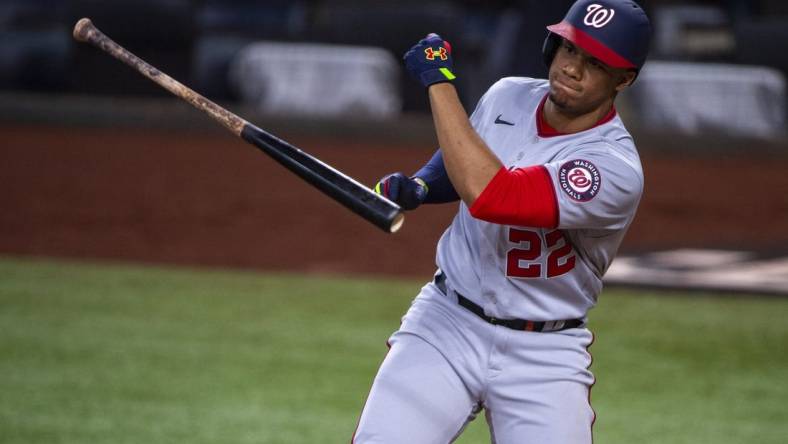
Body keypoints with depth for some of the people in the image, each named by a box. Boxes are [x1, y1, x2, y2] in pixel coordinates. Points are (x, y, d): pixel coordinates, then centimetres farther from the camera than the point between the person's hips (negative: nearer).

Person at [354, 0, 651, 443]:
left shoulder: (616, 169, -22)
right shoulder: (507, 97, -1)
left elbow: (488, 195, -33)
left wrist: (439, 81, -27)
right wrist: (418, 186, -3)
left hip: (544, 354, -3)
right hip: (447, 322, 4)